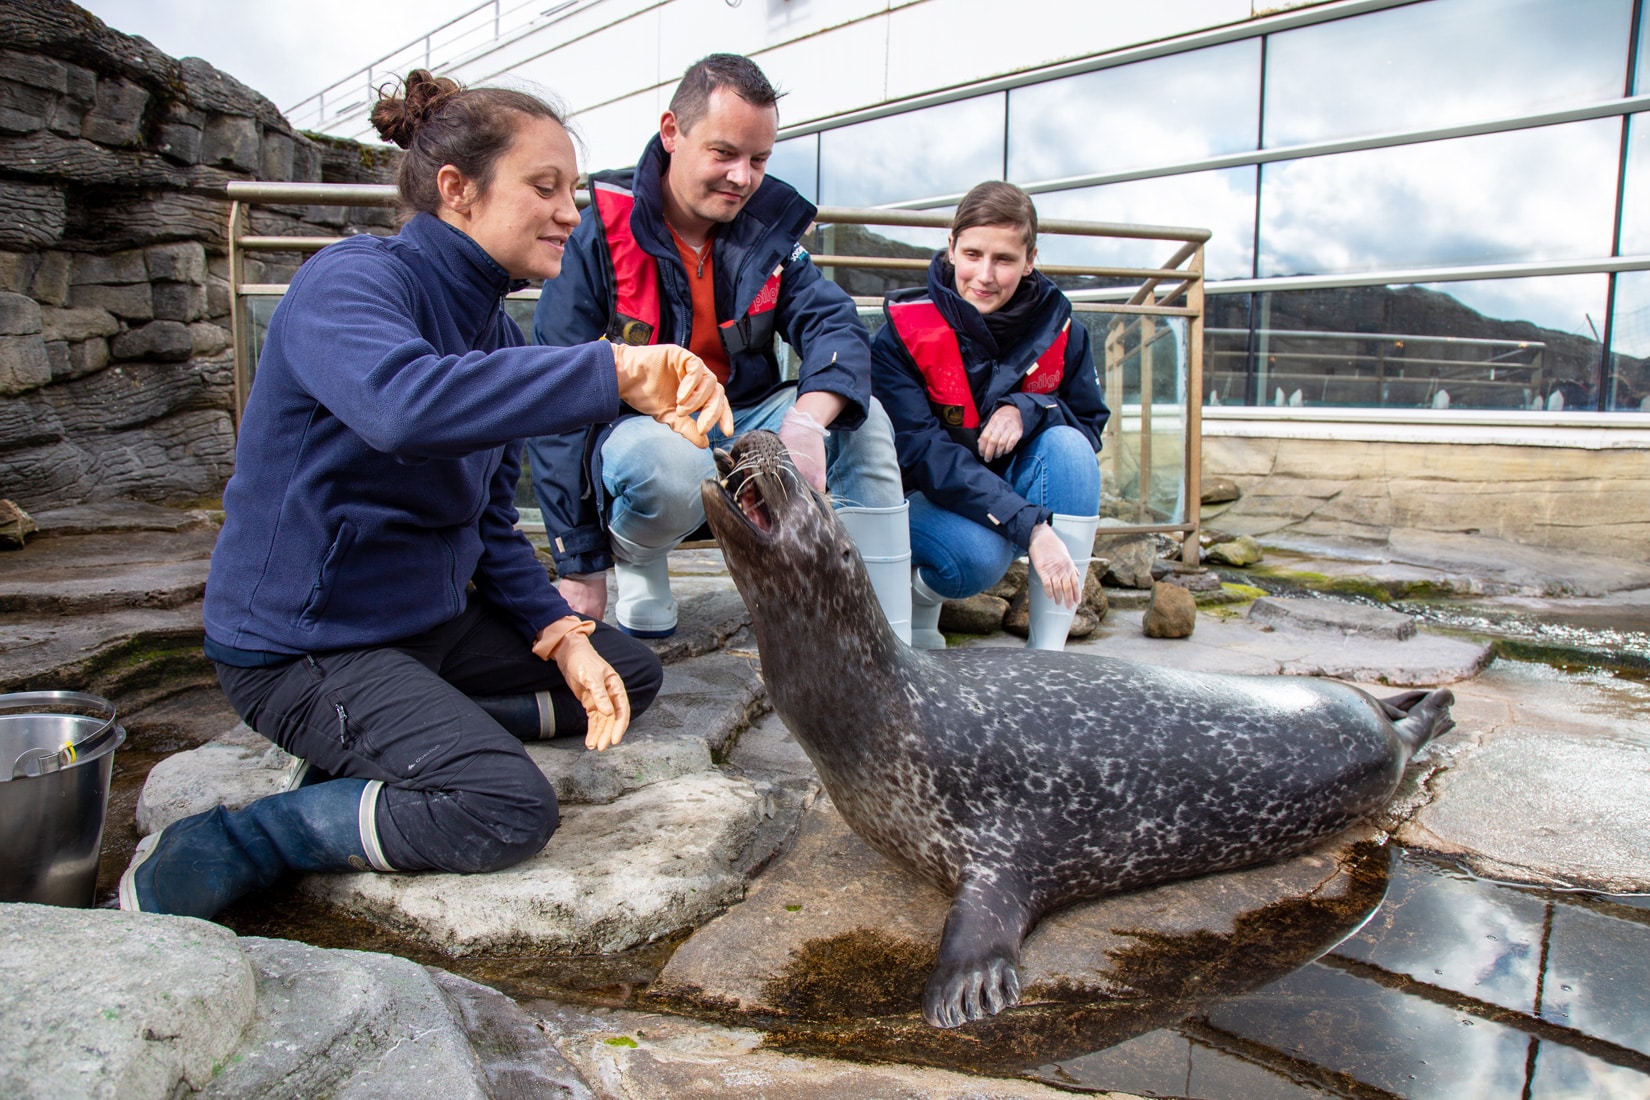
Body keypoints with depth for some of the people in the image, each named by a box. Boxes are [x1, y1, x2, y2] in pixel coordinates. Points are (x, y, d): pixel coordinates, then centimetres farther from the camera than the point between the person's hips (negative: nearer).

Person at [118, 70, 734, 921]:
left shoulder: (493, 331, 7)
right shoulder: (351, 280, -18)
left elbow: (492, 527, 9)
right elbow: (402, 403, -44)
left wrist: (563, 636, -5)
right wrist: (617, 372, -44)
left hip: (434, 617, 9)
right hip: (302, 642, -9)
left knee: (629, 675, 12)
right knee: (507, 811, -24)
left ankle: (375, 746, 5)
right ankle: (201, 855, -9)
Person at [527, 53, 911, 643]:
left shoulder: (767, 225, 0)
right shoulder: (603, 230, -13)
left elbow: (836, 323, -11)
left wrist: (808, 419, -36)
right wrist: (579, 562, -16)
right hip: (634, 428, -4)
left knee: (863, 423, -19)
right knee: (669, 463, -38)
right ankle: (636, 560, -2)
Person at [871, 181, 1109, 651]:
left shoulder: (1055, 325, -6)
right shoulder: (902, 334, -17)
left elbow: (1091, 425, 0)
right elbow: (923, 454, -25)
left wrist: (1028, 409, -24)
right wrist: (1031, 527, -35)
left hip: (1015, 485, 4)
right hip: (927, 500, -4)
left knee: (1069, 446, -26)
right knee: (979, 553, -36)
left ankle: (1048, 653, -22)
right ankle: (916, 596, 3)